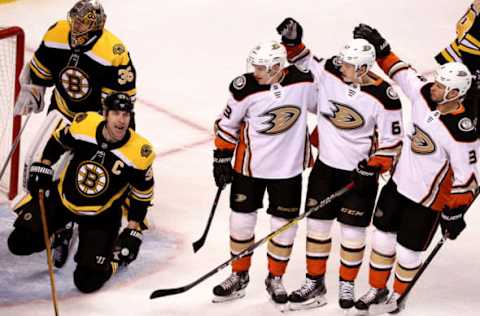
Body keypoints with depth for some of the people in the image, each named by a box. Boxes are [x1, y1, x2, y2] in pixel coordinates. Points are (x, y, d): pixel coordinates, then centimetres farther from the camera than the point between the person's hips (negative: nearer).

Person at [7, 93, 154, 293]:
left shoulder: (139, 153, -23)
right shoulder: (84, 125, -19)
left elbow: (142, 194, -9)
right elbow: (58, 141, 4)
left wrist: (133, 232, -10)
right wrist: (43, 167, -4)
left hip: (101, 216, -3)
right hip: (62, 198, 3)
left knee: (87, 282, -11)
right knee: (20, 243, -3)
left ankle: (115, 254, 21)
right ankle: (60, 230, 27)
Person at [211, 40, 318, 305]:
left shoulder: (303, 82, -15)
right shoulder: (246, 88, -17)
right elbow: (227, 124, -4)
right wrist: (221, 159, -1)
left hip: (287, 168, 0)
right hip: (249, 165, 0)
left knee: (284, 224, 8)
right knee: (241, 220, 9)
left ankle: (275, 278, 26)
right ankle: (239, 276, 27)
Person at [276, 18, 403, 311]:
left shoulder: (384, 97, -20)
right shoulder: (330, 70, -10)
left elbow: (391, 140, -13)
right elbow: (303, 62, 8)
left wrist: (372, 169, -19)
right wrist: (292, 42, -11)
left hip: (360, 169, -4)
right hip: (326, 164, 4)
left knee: (353, 230, 6)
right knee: (317, 223, 9)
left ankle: (347, 284, 26)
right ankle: (315, 281, 24)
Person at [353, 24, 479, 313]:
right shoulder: (425, 94, -14)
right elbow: (402, 72, 5)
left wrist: (455, 214, -16)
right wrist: (380, 47, -2)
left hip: (428, 198, -6)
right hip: (399, 182, 6)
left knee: (409, 250, 9)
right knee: (383, 235, 17)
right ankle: (377, 289, 38)